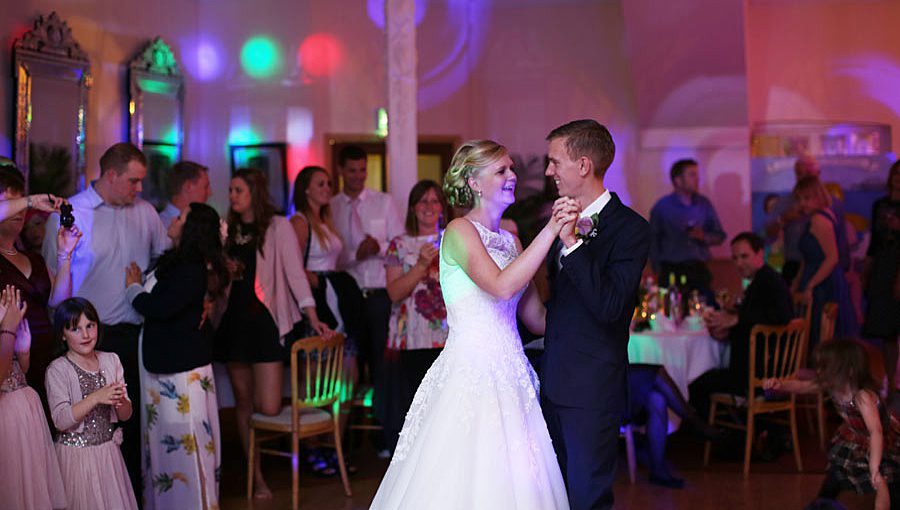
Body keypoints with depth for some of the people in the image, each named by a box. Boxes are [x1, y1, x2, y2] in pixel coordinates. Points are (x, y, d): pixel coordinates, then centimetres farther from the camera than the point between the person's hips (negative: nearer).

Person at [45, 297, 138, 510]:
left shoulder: (111, 361, 4)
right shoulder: (57, 370, -9)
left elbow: (126, 415, 5)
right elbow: (61, 420, -18)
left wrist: (121, 402, -17)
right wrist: (96, 398, -27)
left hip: (108, 451, 4)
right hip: (76, 454, -4)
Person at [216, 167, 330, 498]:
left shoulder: (278, 227, -3)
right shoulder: (228, 230, 13)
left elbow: (294, 272, -8)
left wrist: (312, 317, -15)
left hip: (266, 321, -5)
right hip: (234, 321, 5)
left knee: (268, 407, -12)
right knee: (243, 401, 6)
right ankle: (257, 478, 13)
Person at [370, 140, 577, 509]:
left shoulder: (509, 240, 16)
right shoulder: (460, 231, -5)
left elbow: (537, 319, 11)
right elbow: (502, 286, -23)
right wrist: (550, 230, -21)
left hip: (510, 375, 7)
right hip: (471, 371, -7)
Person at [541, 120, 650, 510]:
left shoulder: (630, 228, -12)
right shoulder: (566, 221, 13)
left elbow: (609, 306, -24)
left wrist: (572, 244, -24)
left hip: (592, 390, -8)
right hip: (555, 384, 8)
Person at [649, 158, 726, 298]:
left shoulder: (704, 204, 13)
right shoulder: (662, 207, 3)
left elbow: (720, 236, 17)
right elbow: (653, 243, 5)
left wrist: (704, 237, -5)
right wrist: (659, 271, -1)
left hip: (699, 270, 3)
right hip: (672, 271, -3)